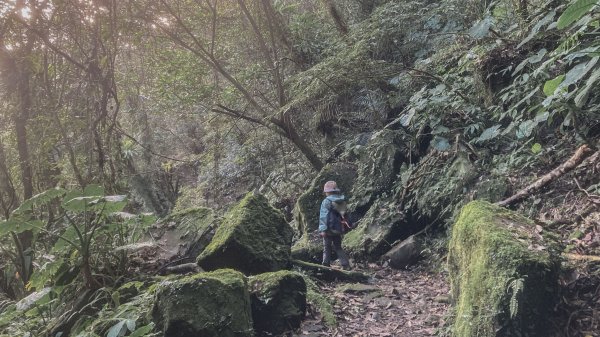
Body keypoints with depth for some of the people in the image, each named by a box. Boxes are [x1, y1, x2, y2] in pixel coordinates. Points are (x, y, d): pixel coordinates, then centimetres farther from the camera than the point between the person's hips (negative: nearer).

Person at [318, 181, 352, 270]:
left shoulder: (326, 201, -11)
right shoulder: (342, 201, 7)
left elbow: (323, 216, -17)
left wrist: (323, 229, -18)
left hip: (329, 229, -6)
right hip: (338, 229, 6)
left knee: (327, 248, 5)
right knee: (338, 247, 15)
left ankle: (326, 265, 5)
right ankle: (346, 265, 9)